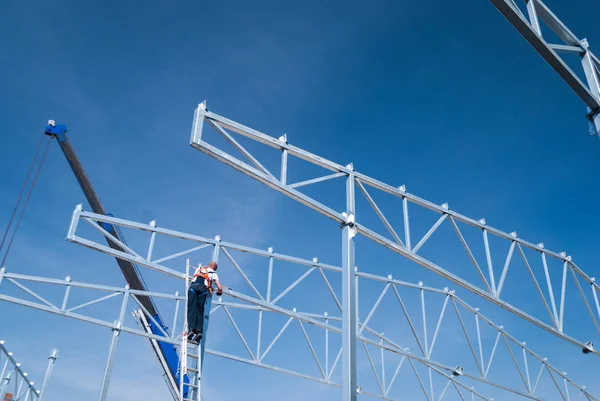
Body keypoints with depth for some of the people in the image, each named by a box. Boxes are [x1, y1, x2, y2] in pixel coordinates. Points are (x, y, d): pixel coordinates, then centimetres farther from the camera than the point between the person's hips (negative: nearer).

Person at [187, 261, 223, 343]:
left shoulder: (199, 269, 35)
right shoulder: (213, 273, 26)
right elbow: (220, 288, 15)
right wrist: (219, 292, 37)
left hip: (193, 286, 1)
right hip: (203, 288, -1)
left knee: (191, 310, -7)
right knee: (200, 312, 2)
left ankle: (191, 329, -23)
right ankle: (199, 331, -13)